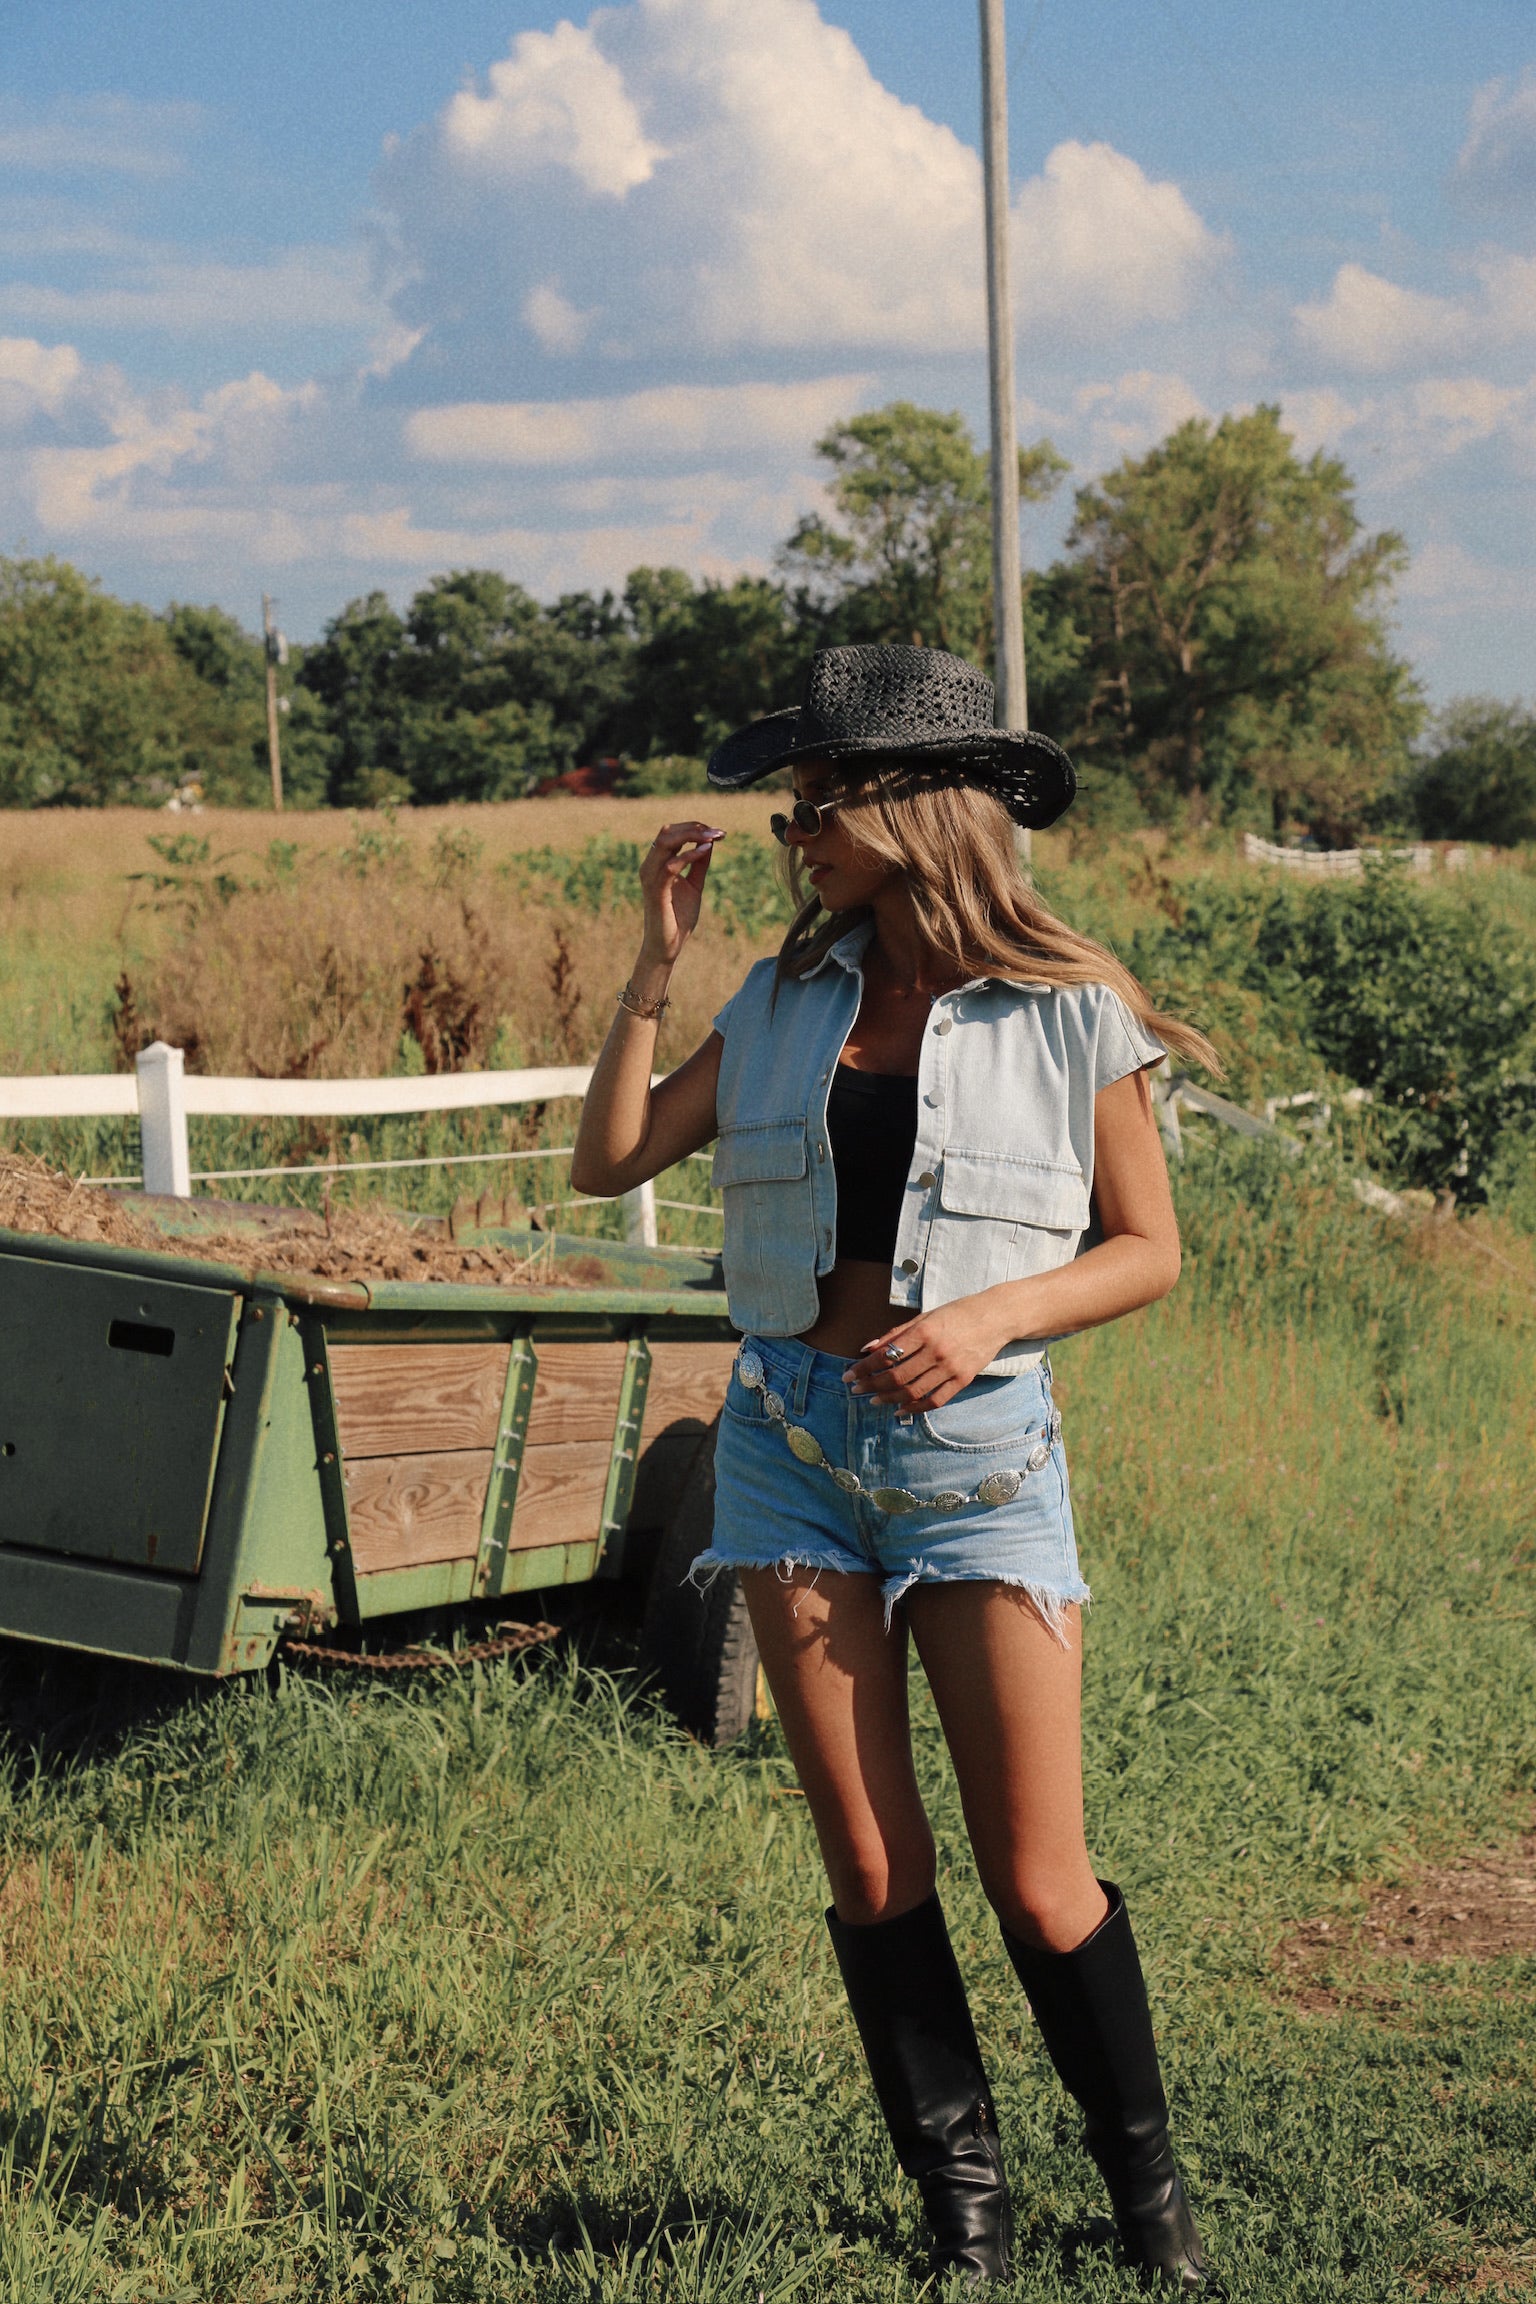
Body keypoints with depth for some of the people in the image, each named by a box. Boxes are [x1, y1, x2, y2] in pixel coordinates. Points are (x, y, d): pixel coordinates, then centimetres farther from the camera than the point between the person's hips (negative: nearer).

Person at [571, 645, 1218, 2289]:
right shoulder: (785, 1002, 7)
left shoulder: (1065, 1014, -4)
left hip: (974, 1447, -4)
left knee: (1039, 1885, -2)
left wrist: (990, 1314, -16)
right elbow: (607, 1164, 7)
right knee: (871, 1868, 6)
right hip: (793, 1441, 4)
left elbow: (1147, 1251, 0)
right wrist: (654, 964, 0)